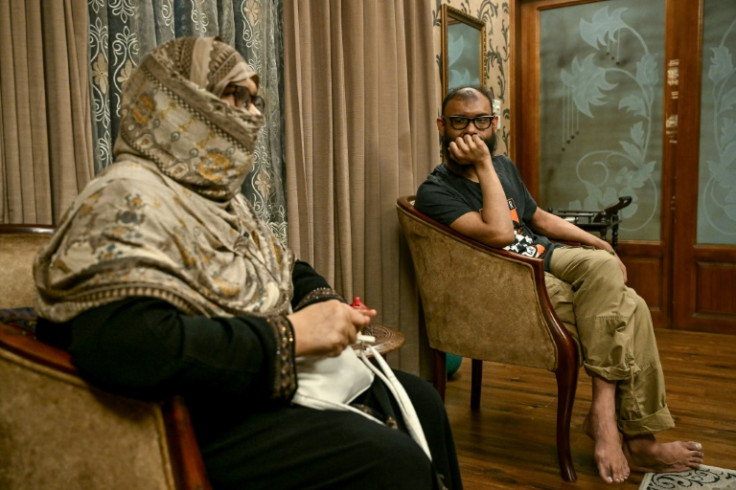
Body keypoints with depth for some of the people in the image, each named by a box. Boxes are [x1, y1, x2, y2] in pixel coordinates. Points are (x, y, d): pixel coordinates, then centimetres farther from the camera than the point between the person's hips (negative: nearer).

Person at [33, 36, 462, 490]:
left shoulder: (217, 192, 10)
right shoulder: (129, 199, -20)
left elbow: (287, 269, 21)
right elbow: (123, 343, -35)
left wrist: (325, 304, -4)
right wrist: (291, 333, -28)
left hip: (274, 382, 9)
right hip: (203, 419, -9)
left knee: (420, 401, 7)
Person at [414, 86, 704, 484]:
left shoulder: (503, 166, 14)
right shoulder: (435, 191, -11)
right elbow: (500, 234, -23)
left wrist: (596, 242, 11)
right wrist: (483, 166, -19)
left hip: (547, 258, 7)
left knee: (604, 266, -25)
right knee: (620, 308, -21)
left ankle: (605, 408, -18)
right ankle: (637, 439, -11)